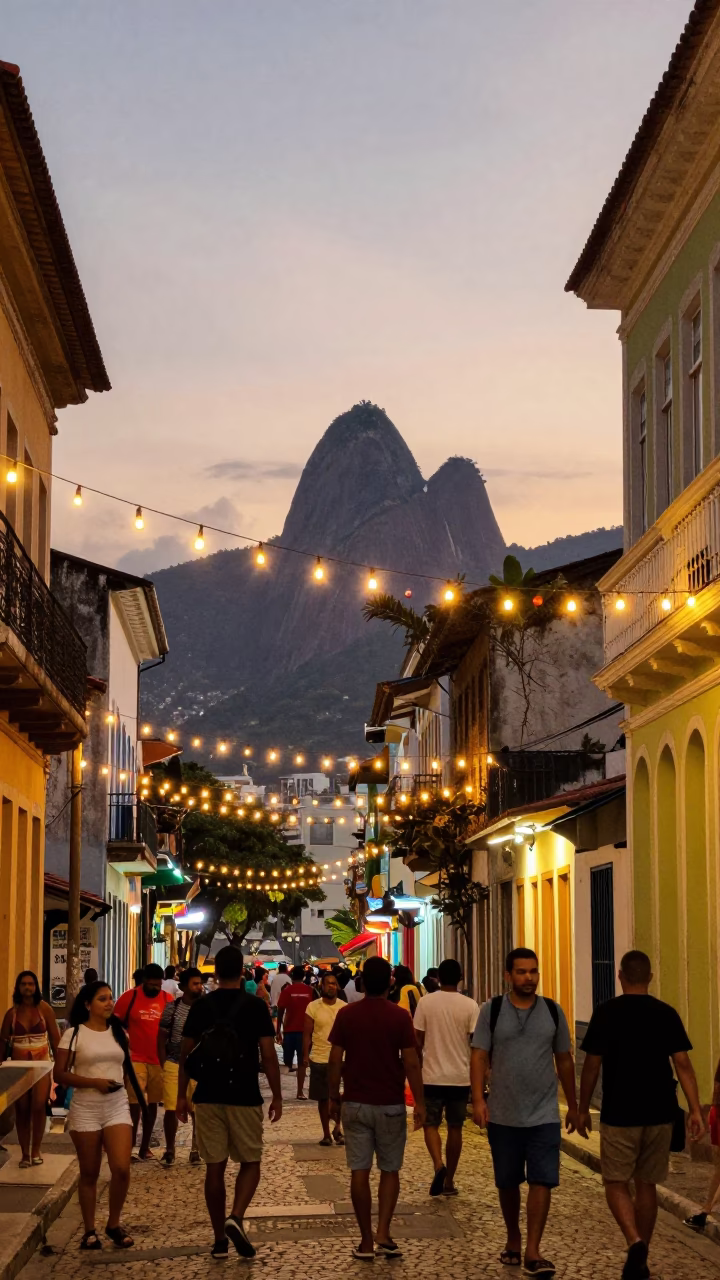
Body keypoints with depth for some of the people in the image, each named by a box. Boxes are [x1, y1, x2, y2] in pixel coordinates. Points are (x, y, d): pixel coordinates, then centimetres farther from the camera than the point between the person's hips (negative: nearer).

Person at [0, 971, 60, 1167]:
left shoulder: (44, 1009, -1)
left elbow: (55, 1037, -1)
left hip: (41, 1064, -2)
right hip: (19, 1065, 2)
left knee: (38, 1106, -12)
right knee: (22, 1109, 2)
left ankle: (36, 1150, 2)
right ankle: (25, 1153, 10)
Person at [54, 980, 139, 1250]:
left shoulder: (119, 1033, 9)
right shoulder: (74, 1034, -5)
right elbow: (60, 1075, -9)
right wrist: (94, 1082, -18)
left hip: (117, 1106, 3)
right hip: (85, 1109, -3)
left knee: (121, 1169, -11)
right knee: (89, 1174, 5)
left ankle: (114, 1224, 9)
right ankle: (90, 1231, 17)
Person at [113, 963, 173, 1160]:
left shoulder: (168, 999, 2)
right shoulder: (129, 997, -5)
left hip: (159, 1060, 3)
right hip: (136, 1059, -3)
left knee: (152, 1103, 10)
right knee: (135, 1102, -6)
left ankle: (145, 1147, 20)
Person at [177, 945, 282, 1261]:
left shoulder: (200, 1007, 2)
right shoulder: (255, 1006, -5)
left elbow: (186, 1054, 4)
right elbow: (268, 1055, -7)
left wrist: (181, 1095, 13)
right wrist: (277, 1096, 1)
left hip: (208, 1097, 2)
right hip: (244, 1097, -2)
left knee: (215, 1166, 8)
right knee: (250, 1162, 11)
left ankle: (219, 1239, 11)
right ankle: (236, 1217, -12)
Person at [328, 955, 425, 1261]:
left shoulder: (346, 1015, -2)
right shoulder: (400, 1017, -7)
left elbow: (335, 1060, -1)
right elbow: (411, 1063, -9)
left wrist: (333, 1097, 10)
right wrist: (419, 1102, -2)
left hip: (355, 1103, 1)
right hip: (390, 1105, -1)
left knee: (360, 1171, 5)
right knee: (389, 1170, 11)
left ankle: (366, 1241, 6)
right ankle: (383, 1233, -2)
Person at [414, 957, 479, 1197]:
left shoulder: (425, 1002, -5)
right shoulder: (470, 1006, -5)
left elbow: (418, 1040, -3)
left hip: (432, 1076, -1)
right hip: (460, 1077, 1)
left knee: (431, 1124, 11)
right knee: (455, 1127, 12)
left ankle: (438, 1165, -15)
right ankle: (449, 1180, 16)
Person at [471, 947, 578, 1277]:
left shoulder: (553, 1011, 4)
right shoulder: (492, 1011, -1)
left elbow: (564, 1061, 10)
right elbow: (479, 1057, -5)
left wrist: (573, 1106, 12)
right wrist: (478, 1099, -17)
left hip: (544, 1114, 0)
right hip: (503, 1115, 0)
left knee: (542, 1181, -9)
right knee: (507, 1183, 12)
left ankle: (532, 1251, -8)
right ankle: (513, 1240, 31)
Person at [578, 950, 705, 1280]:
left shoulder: (606, 1013, -6)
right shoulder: (666, 1013, 1)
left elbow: (592, 1065, -5)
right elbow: (683, 1064, -4)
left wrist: (583, 1109, 5)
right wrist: (695, 1109, -3)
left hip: (619, 1114, -3)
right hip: (659, 1114, 3)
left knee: (616, 1183, 5)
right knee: (647, 1184, 14)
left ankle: (635, 1243, -19)